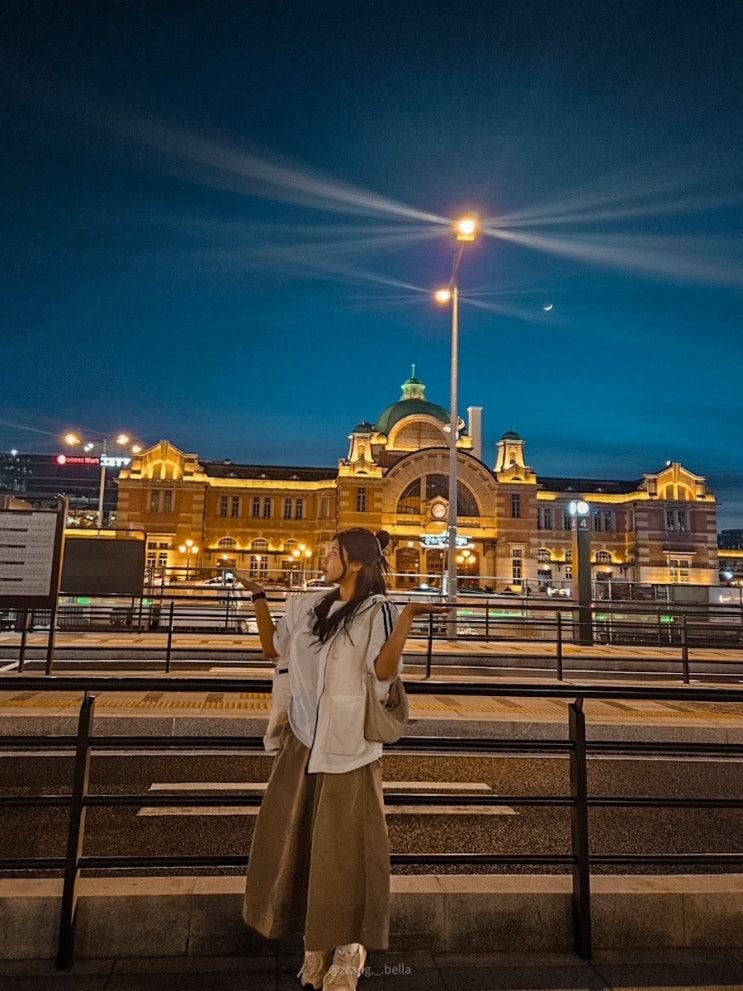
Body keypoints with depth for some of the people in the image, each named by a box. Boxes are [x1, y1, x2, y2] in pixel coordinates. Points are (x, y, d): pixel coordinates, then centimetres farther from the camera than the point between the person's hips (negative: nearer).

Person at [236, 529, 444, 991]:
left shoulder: (379, 611, -9)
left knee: (344, 843, 3)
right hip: (303, 740, 5)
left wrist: (407, 617, -31)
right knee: (298, 837, 11)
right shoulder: (308, 606, 7)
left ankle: (349, 948, 24)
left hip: (348, 744, -5)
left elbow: (384, 670, -22)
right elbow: (272, 647, 15)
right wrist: (258, 596, 12)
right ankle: (316, 941, 30)